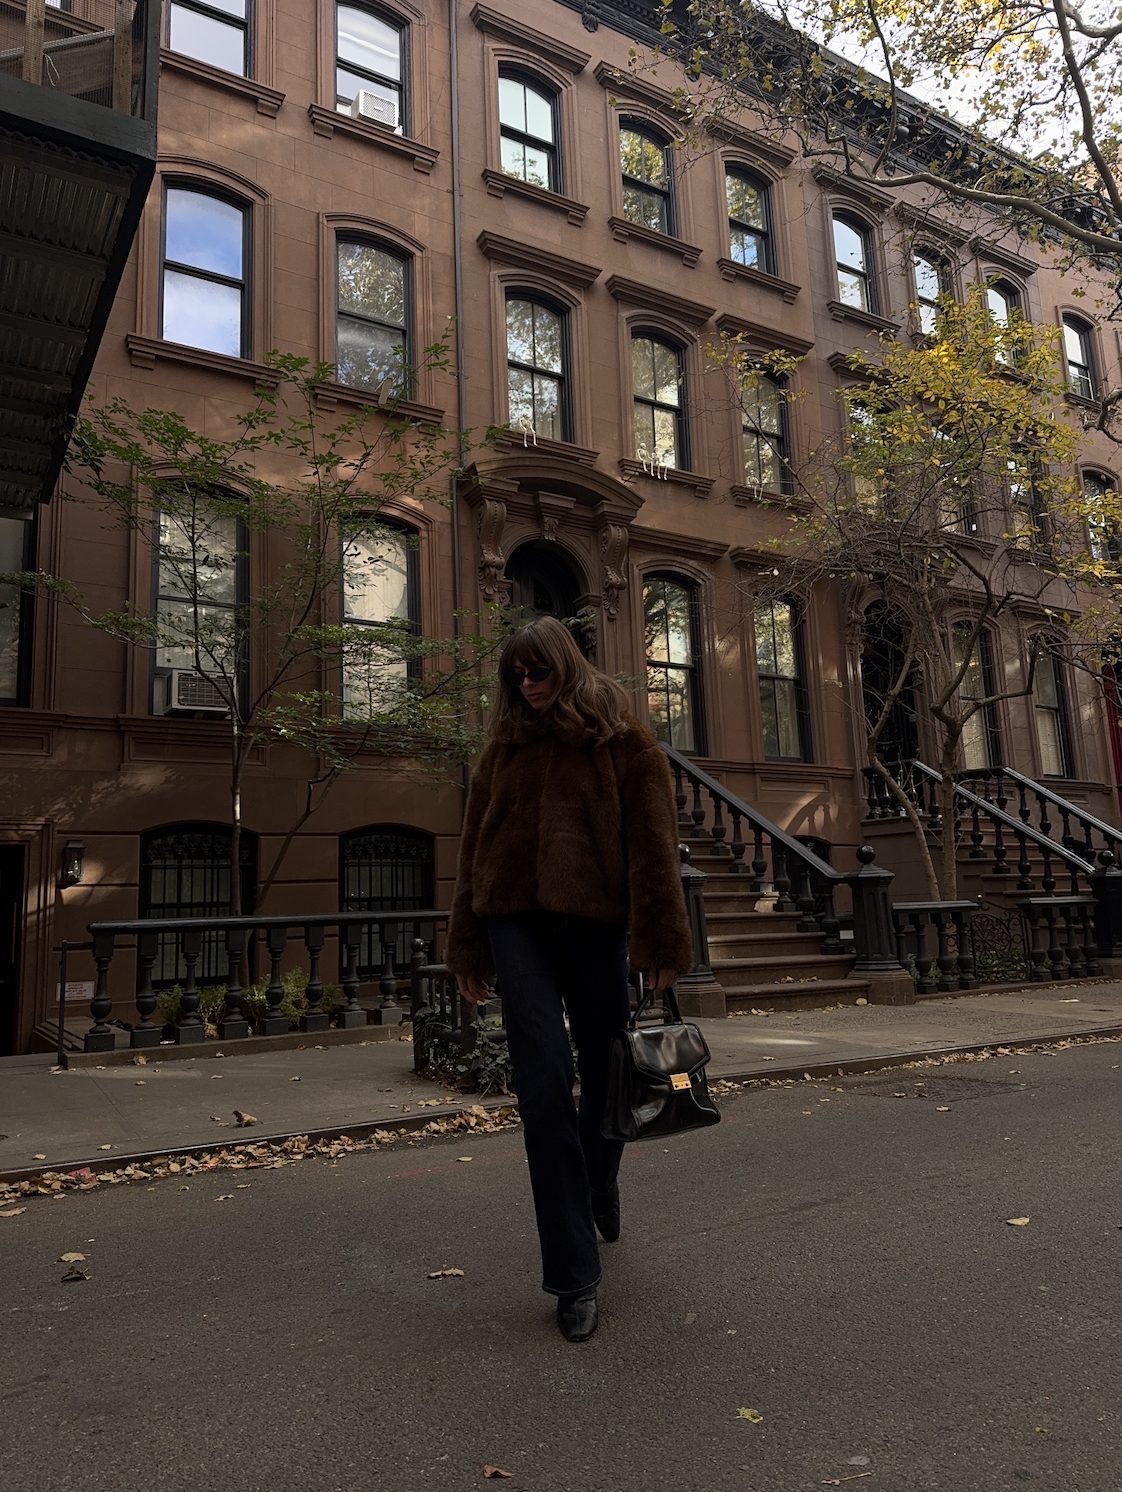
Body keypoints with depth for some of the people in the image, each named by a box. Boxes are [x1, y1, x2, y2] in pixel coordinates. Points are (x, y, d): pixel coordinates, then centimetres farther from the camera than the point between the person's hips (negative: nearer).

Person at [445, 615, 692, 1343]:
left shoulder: (621, 736, 3)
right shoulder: (507, 741, 13)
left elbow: (653, 839, -3)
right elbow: (476, 843, 14)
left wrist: (660, 941, -9)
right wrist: (471, 947, 12)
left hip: (594, 921, -1)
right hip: (517, 921, 2)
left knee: (606, 1076, 11)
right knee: (545, 1087, -5)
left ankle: (598, 1186, 45)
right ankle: (576, 1277, 4)